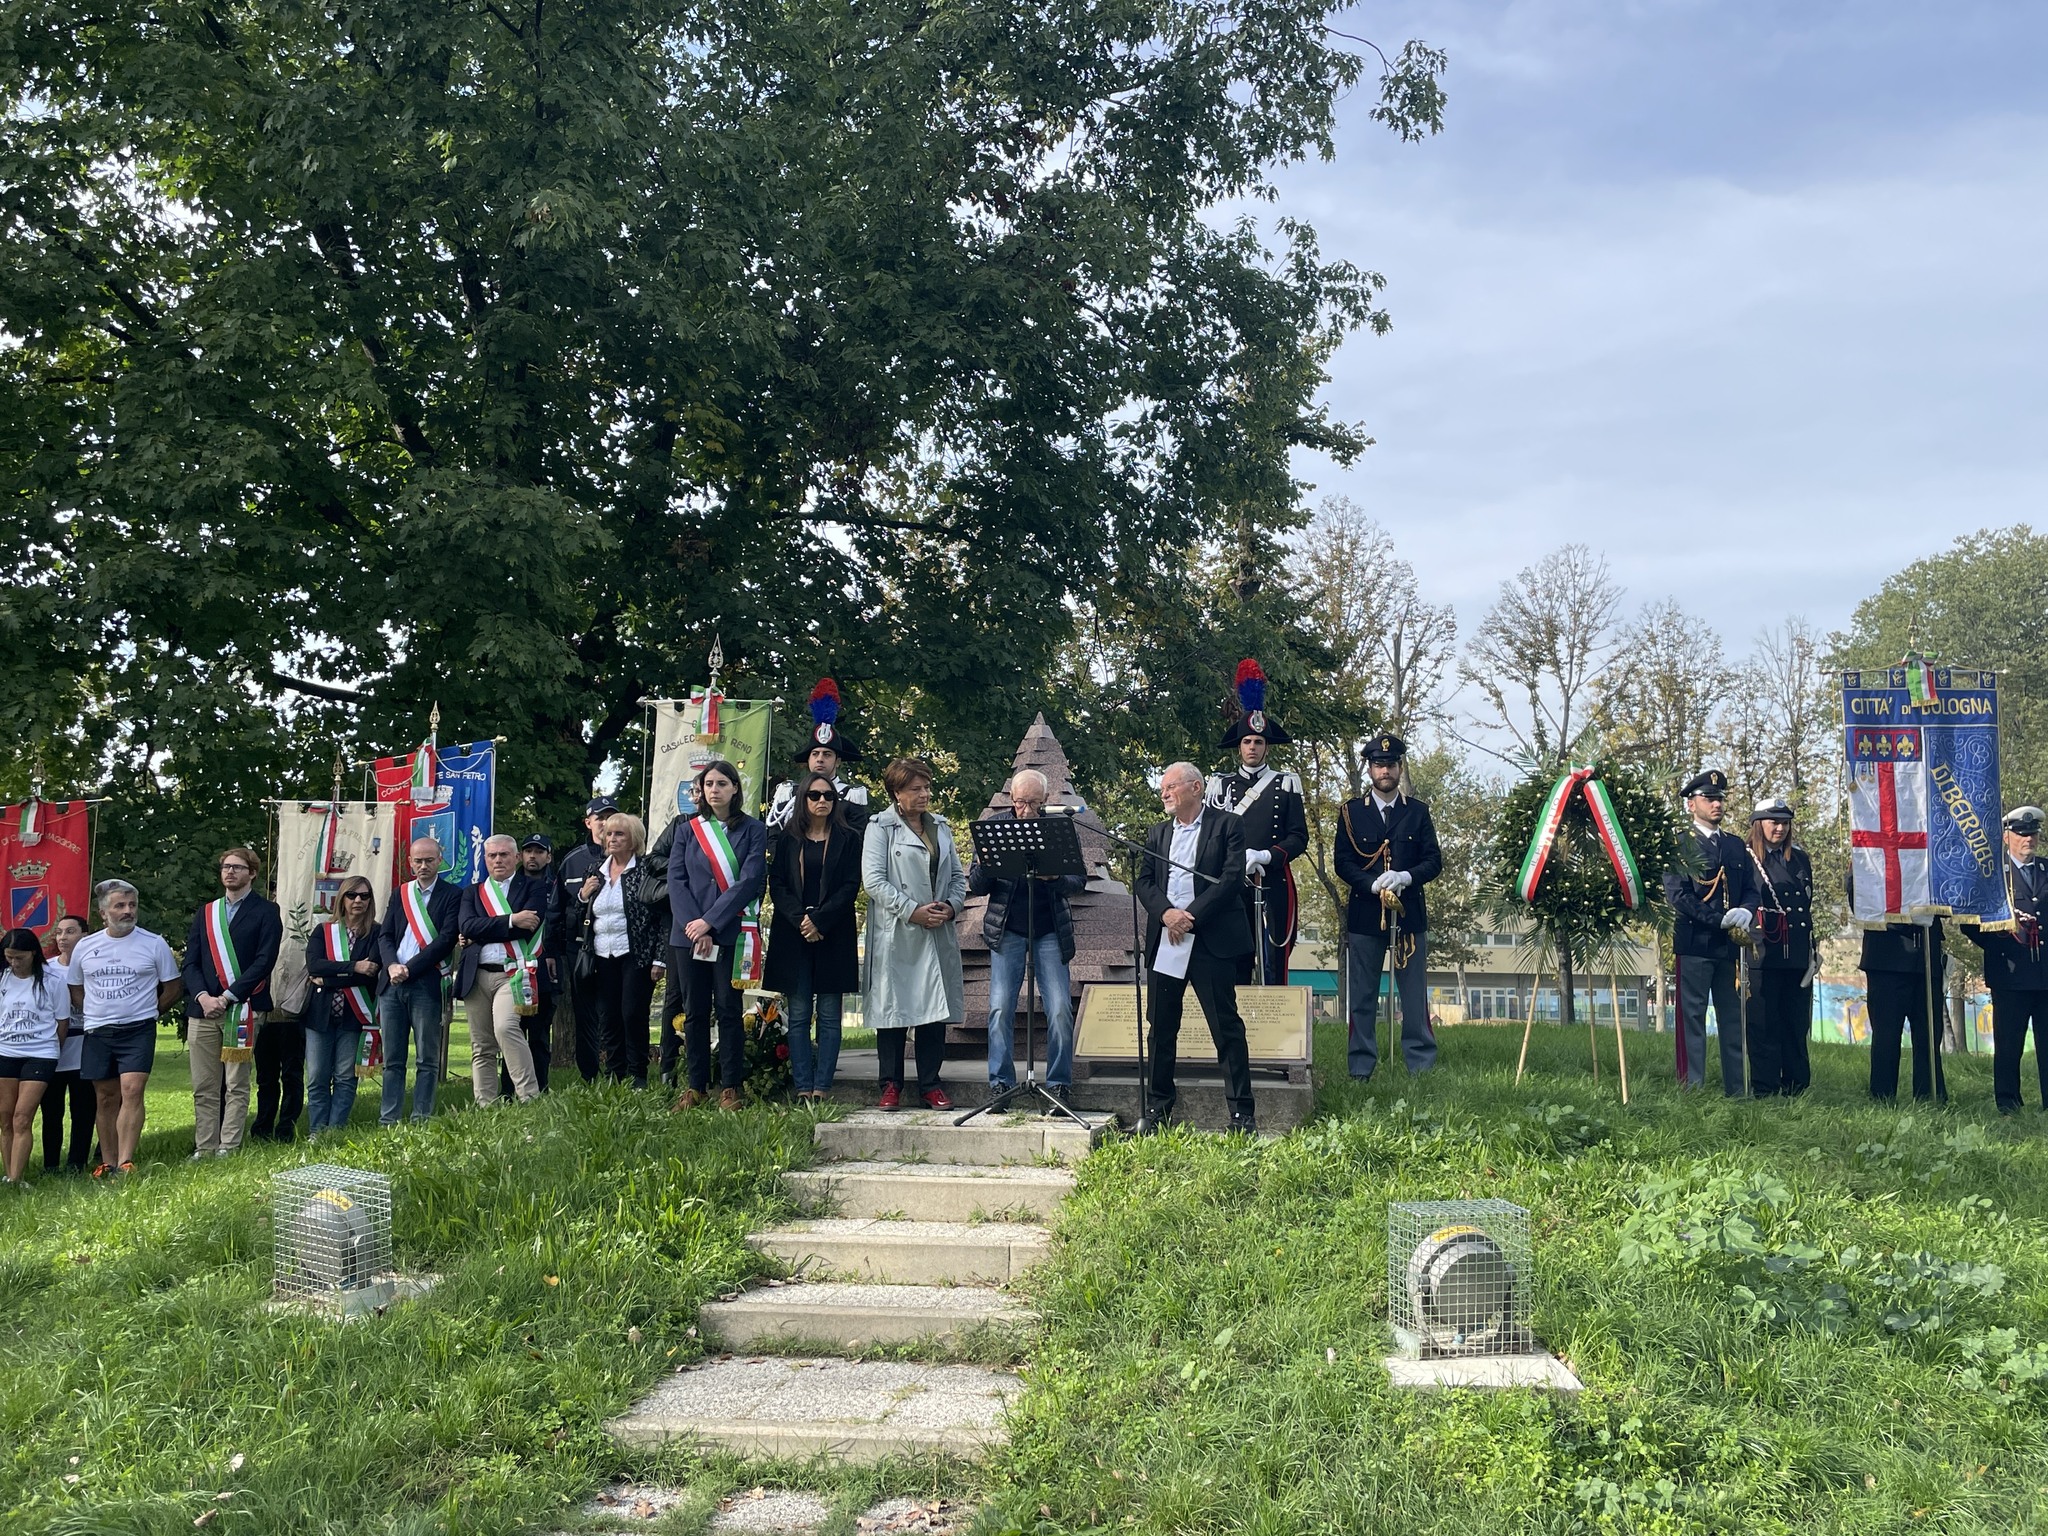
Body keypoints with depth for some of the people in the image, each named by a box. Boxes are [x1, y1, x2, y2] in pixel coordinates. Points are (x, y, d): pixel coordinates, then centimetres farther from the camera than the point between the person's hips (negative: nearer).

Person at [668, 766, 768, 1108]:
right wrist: (692, 924, -11)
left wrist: (710, 921, -13)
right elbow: (676, 879, 4)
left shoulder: (753, 830, 3)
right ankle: (695, 1086, 11)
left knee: (729, 1010, -1)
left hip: (731, 934, -3)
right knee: (694, 1011, 5)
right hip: (690, 933, 3)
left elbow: (750, 881, -7)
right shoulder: (687, 830, 12)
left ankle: (730, 1087, 4)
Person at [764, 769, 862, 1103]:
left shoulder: (848, 839, 6)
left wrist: (820, 920, -11)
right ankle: (803, 1088, 1)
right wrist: (800, 919, -11)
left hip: (834, 936, -1)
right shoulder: (787, 838, 10)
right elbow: (776, 884, 4)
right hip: (792, 935, 1)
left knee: (829, 1016, -2)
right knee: (798, 1015, 0)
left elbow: (851, 886, -1)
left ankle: (821, 1088, 0)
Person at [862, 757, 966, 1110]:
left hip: (938, 934, 5)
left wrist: (951, 905, -3)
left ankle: (930, 1085, 13)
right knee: (893, 1008, 1)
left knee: (936, 1008, 4)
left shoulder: (941, 826, 15)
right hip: (895, 935, -4)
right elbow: (873, 880, -10)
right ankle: (891, 1085, 12)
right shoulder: (881, 827, -1)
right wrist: (912, 910, -15)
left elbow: (958, 876, 16)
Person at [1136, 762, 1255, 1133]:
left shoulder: (1226, 827, 2)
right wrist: (1166, 913, -11)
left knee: (1226, 1027, -3)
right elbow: (1144, 882, 9)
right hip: (1164, 943, 5)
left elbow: (1232, 879, -9)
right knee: (1162, 1027, 8)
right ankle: (1157, 1110, 18)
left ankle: (1242, 1113, 2)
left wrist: (1191, 917, -15)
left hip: (1211, 941, -5)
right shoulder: (1157, 833, 18)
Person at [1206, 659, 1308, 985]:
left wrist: (1265, 856, -14)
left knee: (1274, 967, -2)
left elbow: (1299, 838, 3)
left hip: (1274, 888, -1)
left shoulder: (1286, 785, 9)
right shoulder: (1221, 785, 13)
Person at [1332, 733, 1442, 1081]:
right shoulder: (1351, 812, 6)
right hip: (1365, 915, -1)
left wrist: (1405, 877, -15)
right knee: (1363, 997, 2)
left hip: (1410, 914, 1)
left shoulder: (1418, 812, 9)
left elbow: (1434, 861, 4)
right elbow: (1343, 863, 0)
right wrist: (1374, 885, -15)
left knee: (1415, 996, 3)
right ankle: (1360, 1071, 7)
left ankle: (1422, 1067, 9)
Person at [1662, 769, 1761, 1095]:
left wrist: (1744, 912, -7)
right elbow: (1678, 895, -10)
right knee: (1692, 1018, -3)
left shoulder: (1737, 846, 18)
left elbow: (1751, 890, 16)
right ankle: (1692, 1089, -1)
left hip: (1730, 946, 6)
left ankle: (1736, 1090, 12)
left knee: (1733, 1019, 7)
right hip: (1693, 945, -6)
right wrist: (1721, 921, -14)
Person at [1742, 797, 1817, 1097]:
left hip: (1797, 953, 5)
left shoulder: (1799, 858, 14)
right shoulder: (1745, 859, -1)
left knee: (1797, 1021, 6)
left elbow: (1808, 904, 19)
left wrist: (1811, 948, 16)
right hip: (1761, 953, -4)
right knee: (1763, 1022, -2)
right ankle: (1765, 1090, 3)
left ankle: (1796, 1086, 14)